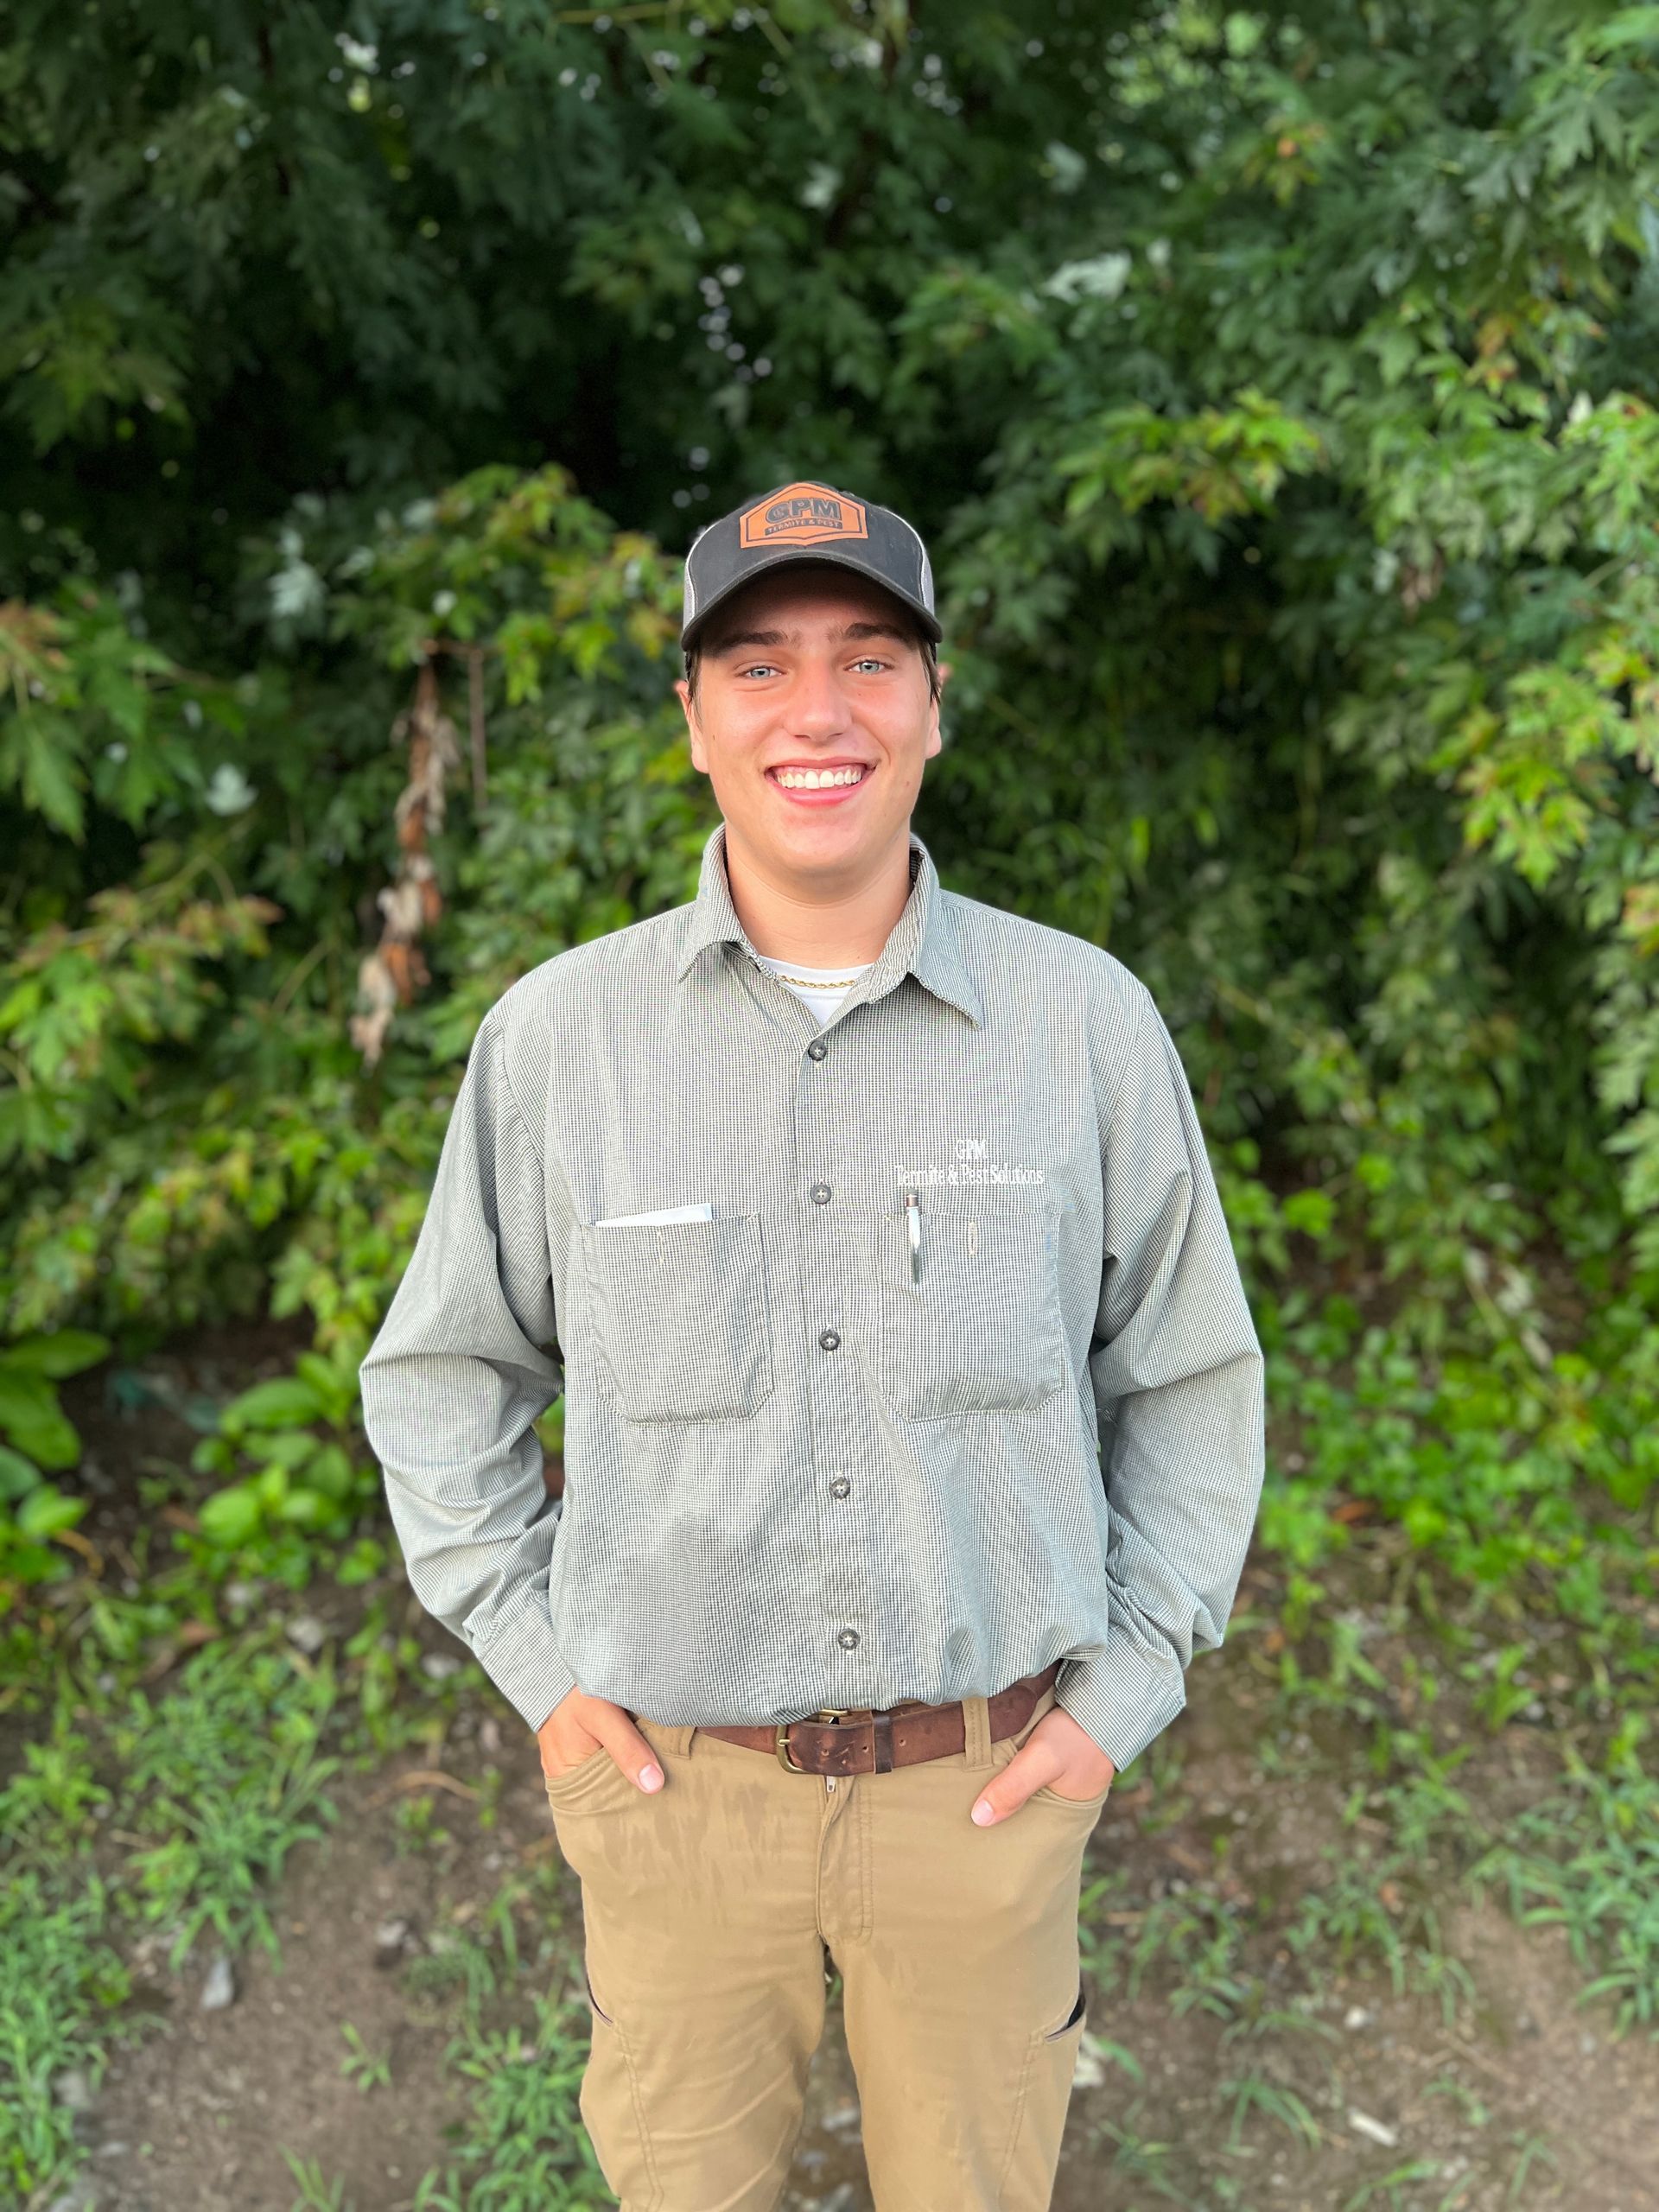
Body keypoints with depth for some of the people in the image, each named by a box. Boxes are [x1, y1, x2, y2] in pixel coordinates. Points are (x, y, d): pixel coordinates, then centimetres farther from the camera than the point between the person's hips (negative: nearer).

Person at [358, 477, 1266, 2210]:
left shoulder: (1086, 1020, -9)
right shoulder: (555, 1033, -9)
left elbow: (1187, 1374, 3)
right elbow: (442, 1374, 5)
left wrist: (1126, 1691, -1)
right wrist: (535, 1663, -2)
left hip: (985, 1779, 1)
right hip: (675, 1775, 0)